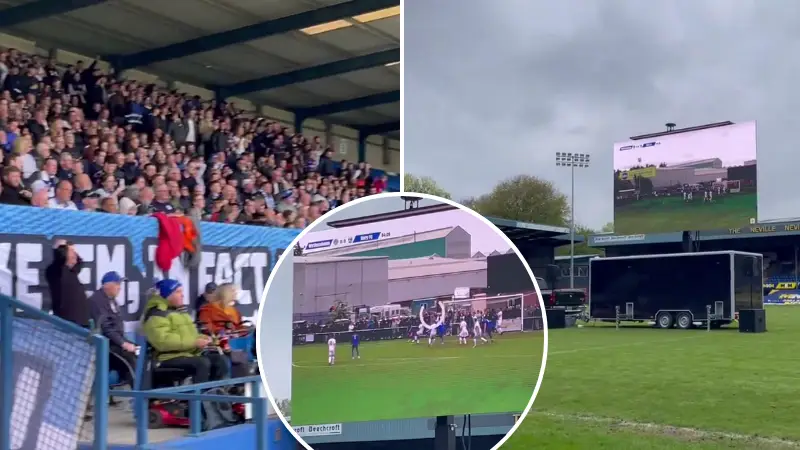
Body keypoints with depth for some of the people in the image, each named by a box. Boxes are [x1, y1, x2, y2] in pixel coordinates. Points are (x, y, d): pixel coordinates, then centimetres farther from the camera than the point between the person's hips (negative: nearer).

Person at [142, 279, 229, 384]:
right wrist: (194, 342, -23)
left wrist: (201, 338, 6)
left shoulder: (180, 311, 22)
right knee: (202, 363, -32)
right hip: (170, 357, -9)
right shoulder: (157, 314, -9)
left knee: (220, 359, -9)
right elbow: (162, 341, -24)